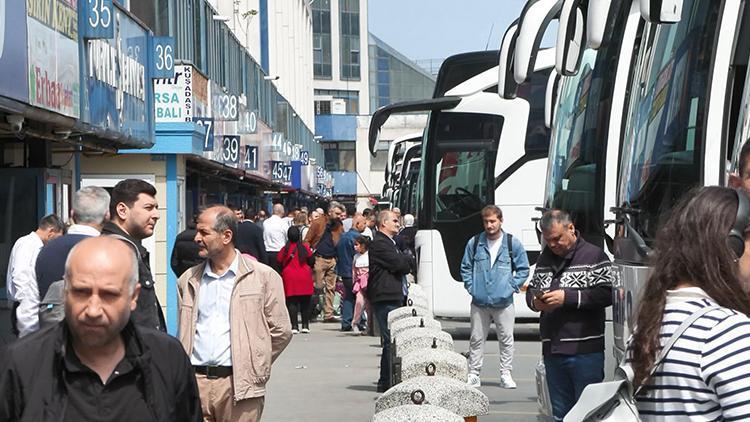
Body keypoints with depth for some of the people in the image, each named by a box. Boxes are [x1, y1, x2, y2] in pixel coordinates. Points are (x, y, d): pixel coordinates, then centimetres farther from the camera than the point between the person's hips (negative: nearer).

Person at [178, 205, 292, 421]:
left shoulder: (263, 276, 1)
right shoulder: (188, 280, 13)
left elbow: (281, 331, 3)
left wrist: (253, 366, 5)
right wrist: (184, 374, 11)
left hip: (240, 385, -3)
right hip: (196, 382, 3)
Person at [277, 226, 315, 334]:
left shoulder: (285, 249, -4)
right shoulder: (305, 248, -6)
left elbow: (279, 263, 2)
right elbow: (312, 261, -1)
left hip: (289, 278, 0)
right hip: (304, 278, 0)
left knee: (291, 302, 2)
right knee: (305, 302, 9)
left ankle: (294, 326, -4)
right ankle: (305, 325, 9)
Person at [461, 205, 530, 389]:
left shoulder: (513, 243, -1)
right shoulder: (474, 243, 3)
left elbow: (523, 269, 6)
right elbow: (465, 267, 13)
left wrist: (512, 287, -3)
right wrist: (471, 287, 2)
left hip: (504, 303, -1)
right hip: (479, 303, 1)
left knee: (506, 339, 3)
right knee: (476, 339, 6)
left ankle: (506, 374, 12)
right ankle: (473, 374, 13)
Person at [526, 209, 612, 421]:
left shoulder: (594, 255, -5)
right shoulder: (545, 259, 15)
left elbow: (607, 294, -14)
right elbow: (531, 288, 22)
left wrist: (568, 297, -18)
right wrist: (534, 301, -3)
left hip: (585, 352, -6)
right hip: (552, 351, 6)